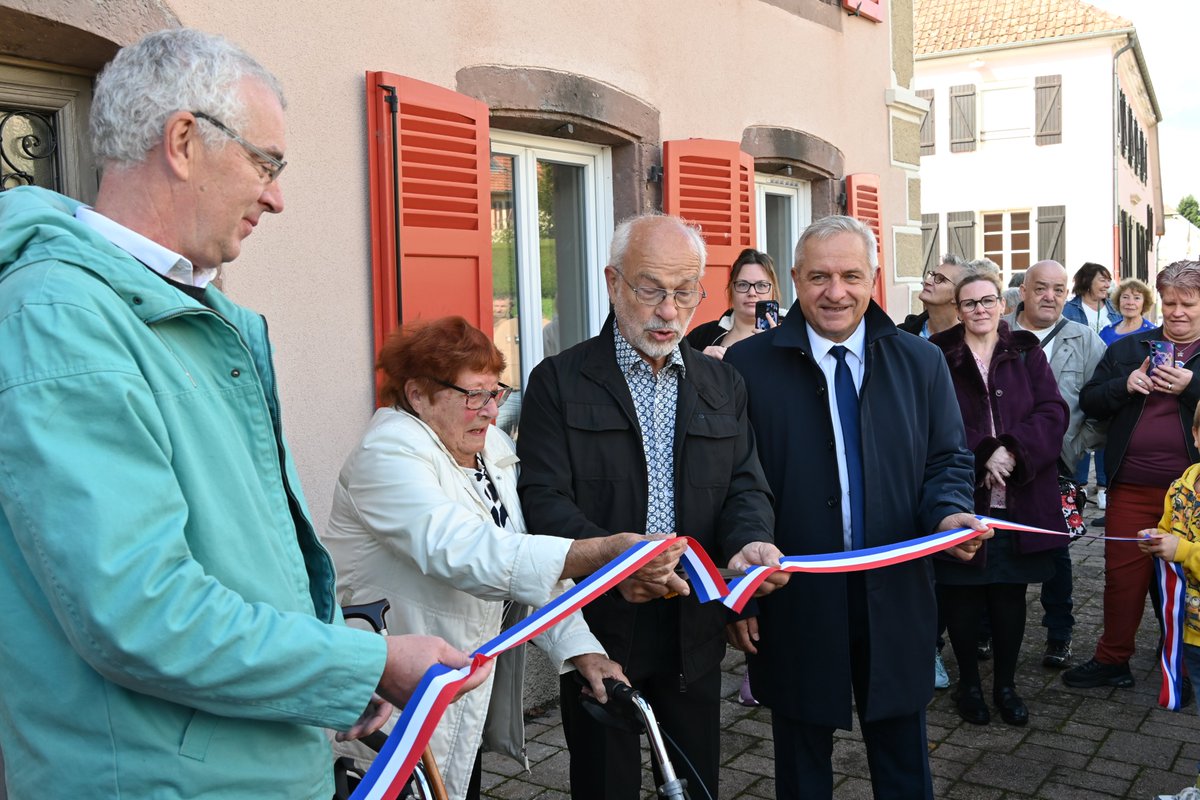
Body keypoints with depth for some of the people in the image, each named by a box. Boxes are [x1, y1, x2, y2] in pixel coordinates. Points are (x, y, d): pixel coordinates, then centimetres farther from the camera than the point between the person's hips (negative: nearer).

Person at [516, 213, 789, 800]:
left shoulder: (723, 385, 8)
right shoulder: (559, 382, -5)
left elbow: (746, 486, 4)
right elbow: (543, 500, -13)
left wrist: (750, 543, -19)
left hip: (696, 627, 4)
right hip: (598, 625, -3)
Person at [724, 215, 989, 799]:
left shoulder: (920, 363, 3)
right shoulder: (748, 366, -6)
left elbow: (948, 460, 8)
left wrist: (949, 512, -15)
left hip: (896, 595, 3)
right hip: (792, 601, -2)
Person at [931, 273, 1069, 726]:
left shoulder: (1027, 354, 8)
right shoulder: (938, 357, 1)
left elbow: (1053, 413, -1)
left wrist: (1012, 450, -17)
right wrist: (982, 458, -18)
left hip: (1018, 501, 2)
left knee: (1010, 596, 10)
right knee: (961, 596, 6)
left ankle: (1005, 685, 26)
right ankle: (969, 684, 24)